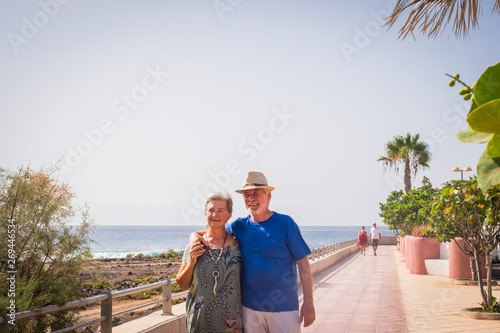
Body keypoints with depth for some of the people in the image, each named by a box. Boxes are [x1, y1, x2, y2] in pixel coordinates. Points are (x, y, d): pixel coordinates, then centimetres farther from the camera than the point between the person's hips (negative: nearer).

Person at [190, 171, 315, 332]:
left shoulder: (285, 223, -6)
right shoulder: (239, 226, 4)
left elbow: (303, 265, -6)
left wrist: (308, 303, -10)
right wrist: (196, 236, -9)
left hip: (284, 307, -3)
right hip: (249, 307, 3)